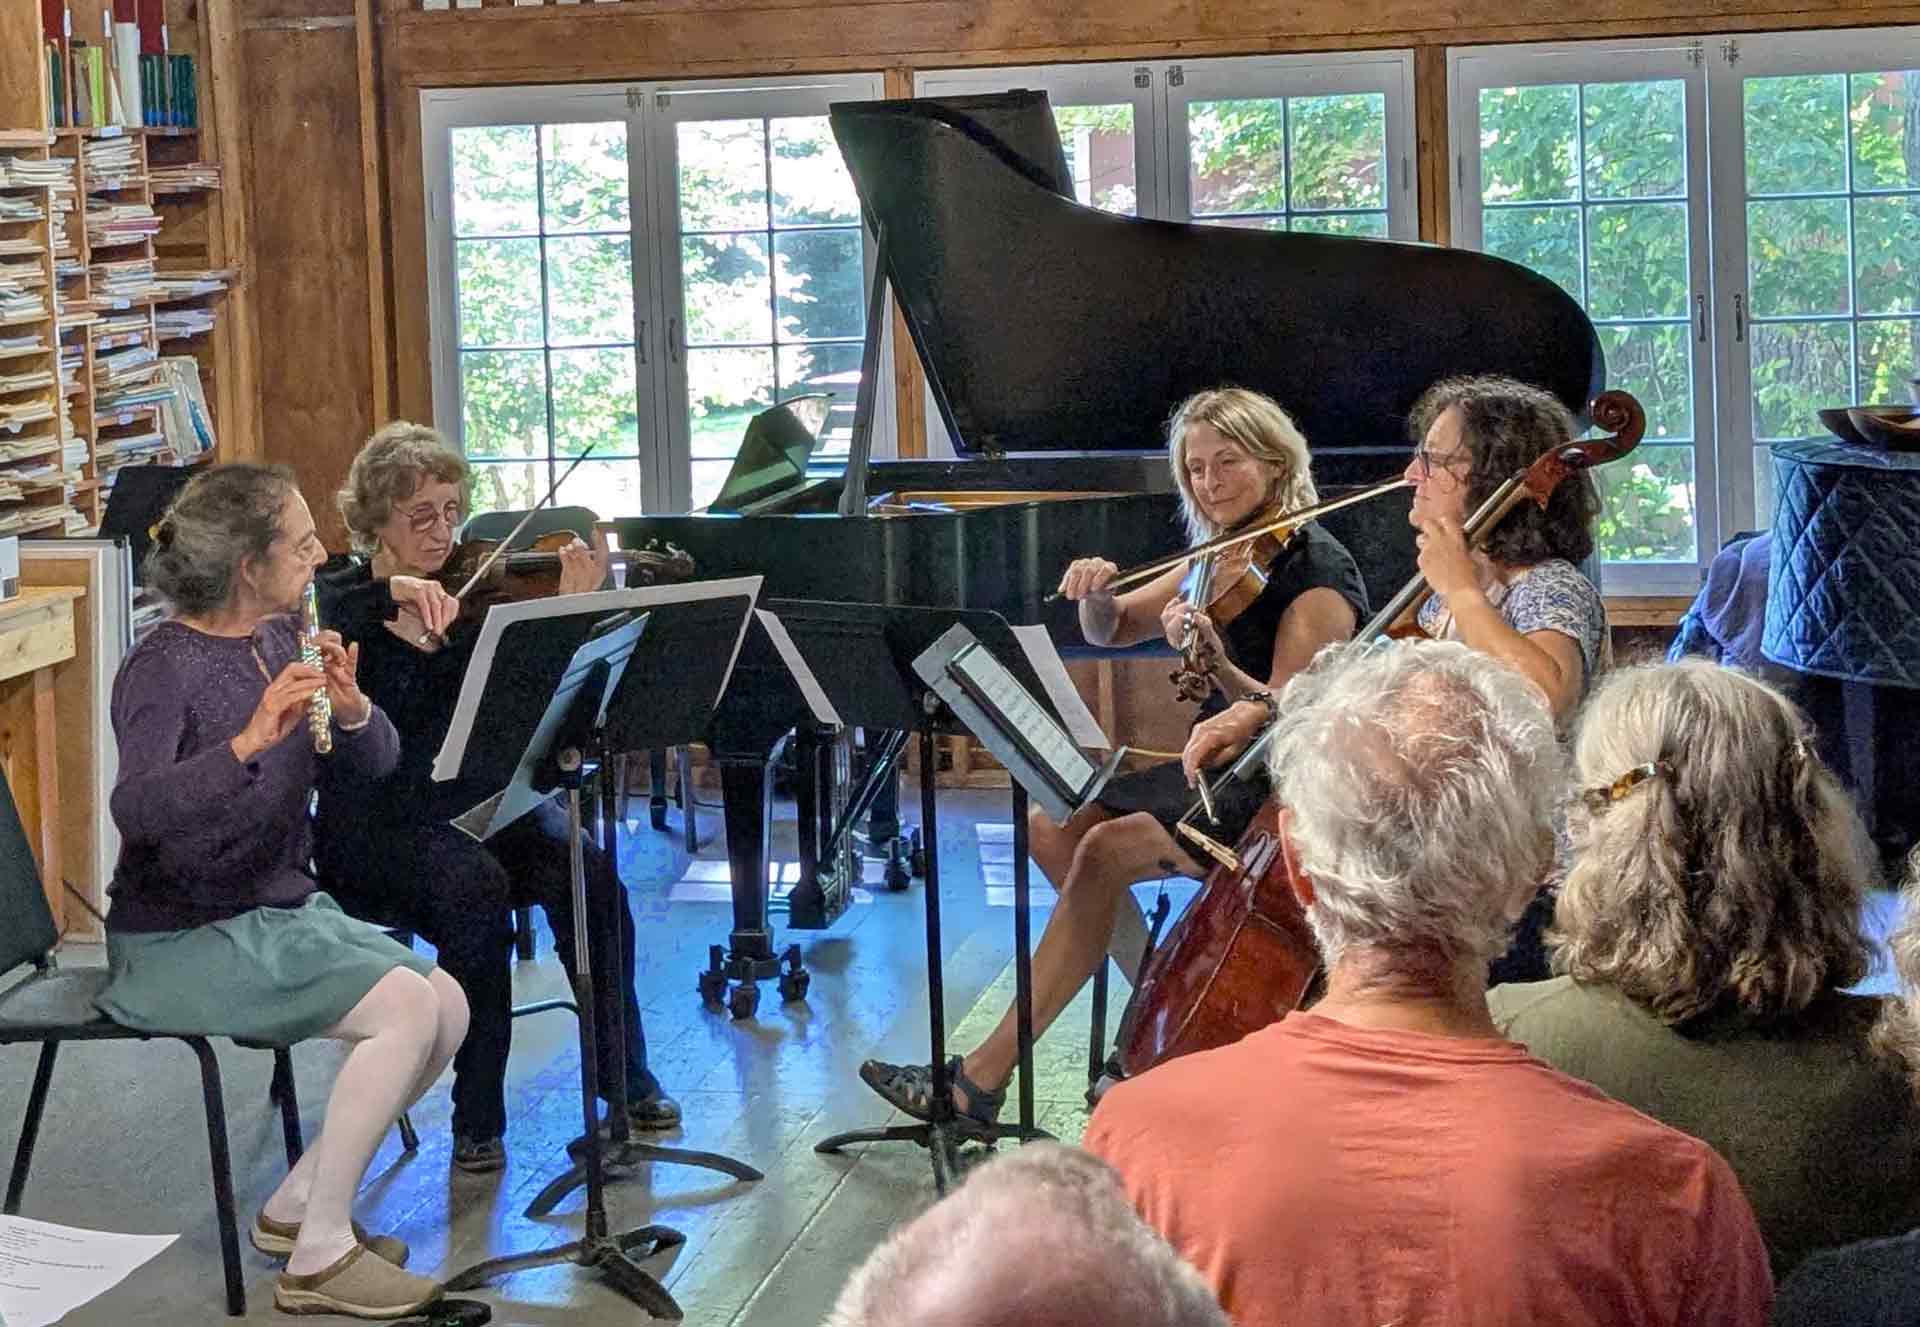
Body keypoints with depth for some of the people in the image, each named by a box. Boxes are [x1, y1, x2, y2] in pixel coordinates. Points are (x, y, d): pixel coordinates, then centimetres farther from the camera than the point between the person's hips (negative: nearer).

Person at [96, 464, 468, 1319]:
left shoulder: (277, 640, 5)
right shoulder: (163, 667, -17)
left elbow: (373, 764, 4)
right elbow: (135, 807, -33)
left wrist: (348, 704, -17)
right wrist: (252, 739, -45)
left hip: (284, 910, 8)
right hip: (181, 939, -8)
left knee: (448, 1006, -8)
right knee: (406, 1006, -22)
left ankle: (297, 1206, 6)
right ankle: (319, 1256, -14)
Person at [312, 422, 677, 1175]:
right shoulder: (343, 601, 1)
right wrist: (391, 591, -35)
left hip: (482, 800, 3)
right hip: (379, 823, -3)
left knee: (585, 868, -26)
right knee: (474, 884, -33)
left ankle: (627, 1079, -11)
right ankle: (477, 1120, -22)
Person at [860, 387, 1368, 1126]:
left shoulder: (1317, 570, -14)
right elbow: (1111, 632, 13)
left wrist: (1214, 658, -39)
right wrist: (1097, 596, -10)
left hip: (1279, 796, -9)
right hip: (1216, 769, 9)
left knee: (1104, 850, -24)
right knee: (1053, 827, -4)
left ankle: (984, 1077, -22)